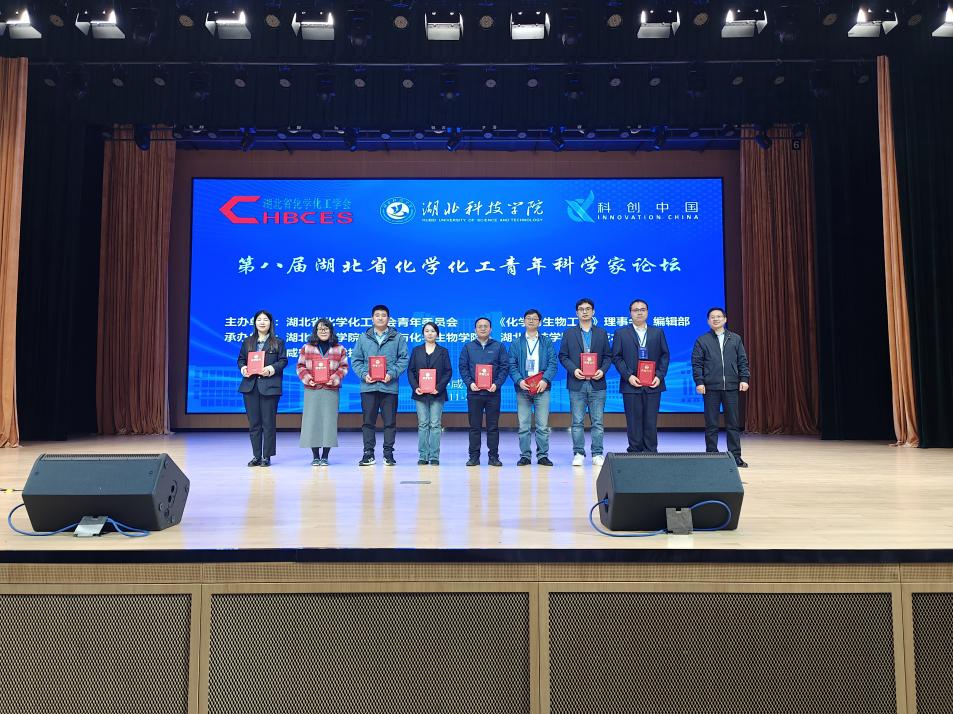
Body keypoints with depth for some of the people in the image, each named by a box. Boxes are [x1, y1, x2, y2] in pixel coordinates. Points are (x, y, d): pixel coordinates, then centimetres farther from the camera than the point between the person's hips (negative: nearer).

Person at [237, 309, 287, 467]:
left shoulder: (278, 342, 6)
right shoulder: (247, 341, 15)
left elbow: (283, 360, 1)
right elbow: (241, 359, 15)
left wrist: (272, 368, -16)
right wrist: (242, 368, -6)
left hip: (269, 386, -3)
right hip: (250, 386, 3)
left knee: (268, 422, -1)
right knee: (253, 422, 6)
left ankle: (267, 456, 6)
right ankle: (256, 456, 13)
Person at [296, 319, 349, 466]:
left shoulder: (339, 349, 8)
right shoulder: (306, 348, 9)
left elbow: (343, 367, 6)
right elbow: (300, 366, 8)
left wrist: (335, 378, -10)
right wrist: (307, 378, -8)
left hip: (331, 389, 0)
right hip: (312, 389, 1)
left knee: (329, 421, -1)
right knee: (312, 421, -1)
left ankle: (325, 456, 8)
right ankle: (315, 456, 9)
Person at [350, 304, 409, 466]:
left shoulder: (398, 338, 6)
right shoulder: (363, 338, 10)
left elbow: (403, 359, 3)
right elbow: (356, 360, 9)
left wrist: (392, 374, -11)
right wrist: (364, 374, -8)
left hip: (389, 386, -1)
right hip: (368, 386, 1)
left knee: (390, 422, 3)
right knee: (368, 421, 4)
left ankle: (388, 453, 13)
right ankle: (368, 454, 12)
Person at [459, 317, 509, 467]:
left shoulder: (498, 347, 7)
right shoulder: (468, 347, 10)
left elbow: (505, 367, 3)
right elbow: (463, 367, 6)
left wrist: (497, 384, -11)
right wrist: (469, 383, -10)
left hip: (493, 392, 0)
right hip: (474, 392, 1)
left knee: (493, 426, 3)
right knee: (474, 426, 4)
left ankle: (494, 456, 10)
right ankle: (474, 456, 10)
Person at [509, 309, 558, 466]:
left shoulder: (547, 343, 12)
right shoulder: (516, 343, 12)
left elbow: (553, 364, 3)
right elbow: (512, 365, 5)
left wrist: (545, 380, -13)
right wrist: (519, 380, -12)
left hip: (541, 388, 0)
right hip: (522, 388, 1)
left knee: (543, 425, -1)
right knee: (523, 426, 1)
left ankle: (543, 455, 7)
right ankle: (525, 456, 8)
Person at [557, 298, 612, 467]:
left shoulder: (602, 333, 11)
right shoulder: (569, 333, 8)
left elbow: (608, 356, 9)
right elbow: (563, 356, 5)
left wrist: (602, 370, -9)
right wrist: (573, 370, -11)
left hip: (597, 383, 1)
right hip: (577, 383, -1)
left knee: (597, 422, 2)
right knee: (577, 422, 2)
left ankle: (597, 454, 9)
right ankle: (578, 454, 9)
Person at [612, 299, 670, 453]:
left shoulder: (658, 332, 12)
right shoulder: (621, 333, 7)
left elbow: (664, 355, 10)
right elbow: (616, 357, 2)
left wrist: (659, 376, -4)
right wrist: (628, 376, -10)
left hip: (653, 384, 1)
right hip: (631, 385, -1)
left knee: (651, 422, 2)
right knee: (633, 422, 2)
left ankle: (651, 453, 9)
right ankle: (634, 452, 10)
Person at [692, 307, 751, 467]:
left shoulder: (735, 339, 11)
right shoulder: (702, 340, 5)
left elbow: (742, 361, 10)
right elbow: (696, 363, 1)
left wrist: (744, 378, -1)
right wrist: (699, 382, -9)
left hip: (731, 387, 2)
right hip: (711, 388, -2)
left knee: (733, 423, 4)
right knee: (711, 424, 2)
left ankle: (735, 456, 10)